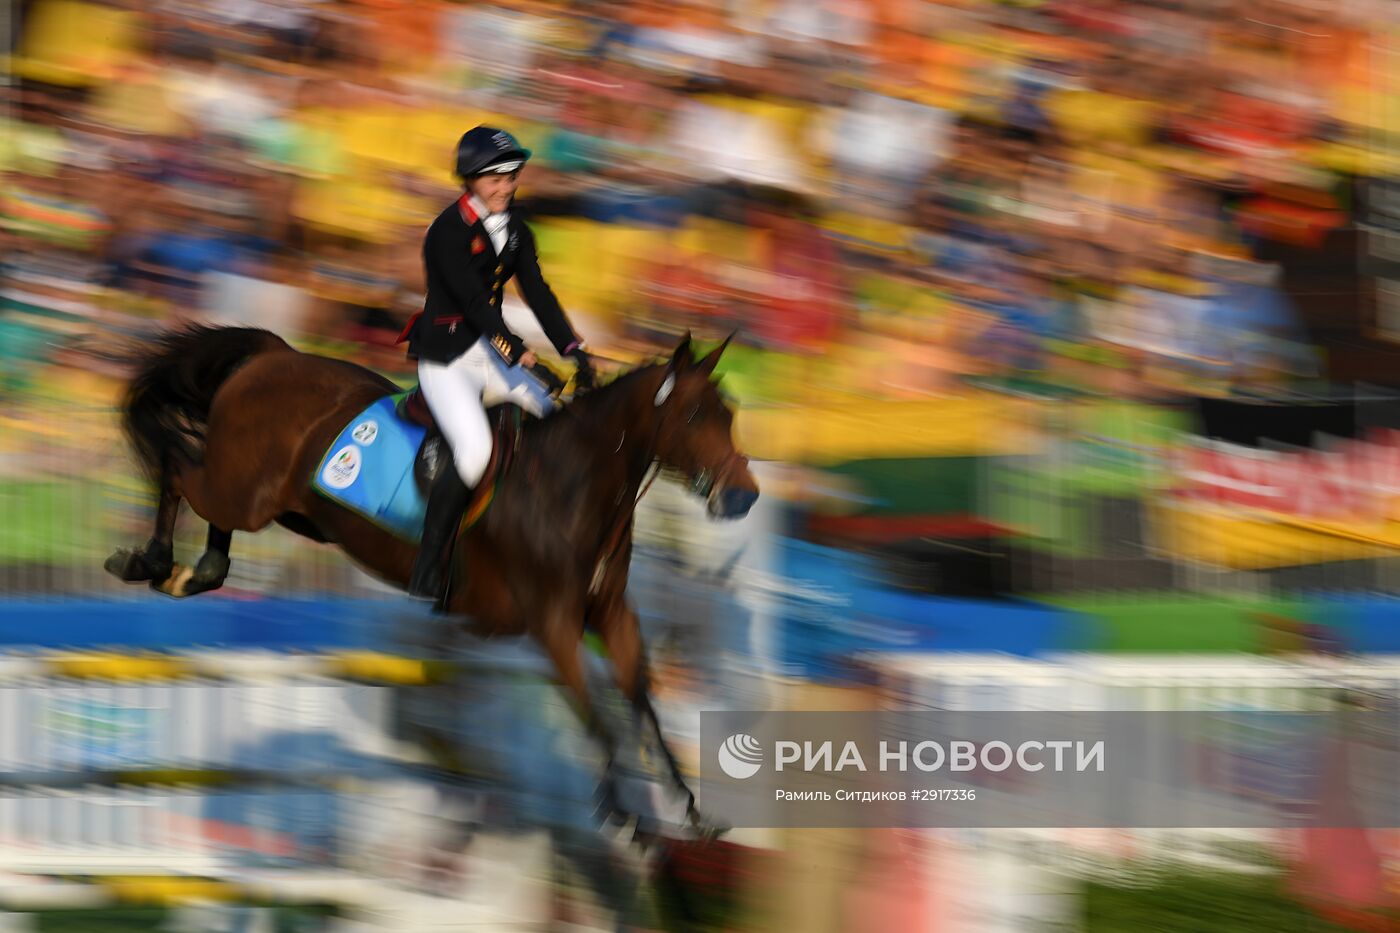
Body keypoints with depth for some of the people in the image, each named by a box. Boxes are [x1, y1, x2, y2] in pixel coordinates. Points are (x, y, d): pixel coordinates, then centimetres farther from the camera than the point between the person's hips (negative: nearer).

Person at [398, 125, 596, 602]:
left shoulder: (515, 232, 10)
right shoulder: (448, 231, -12)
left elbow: (539, 295, 5)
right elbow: (471, 297, -21)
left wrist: (573, 350, -7)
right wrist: (514, 348, -31)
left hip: (494, 356, 8)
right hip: (446, 359, -8)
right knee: (474, 449, -28)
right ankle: (426, 573, -21)